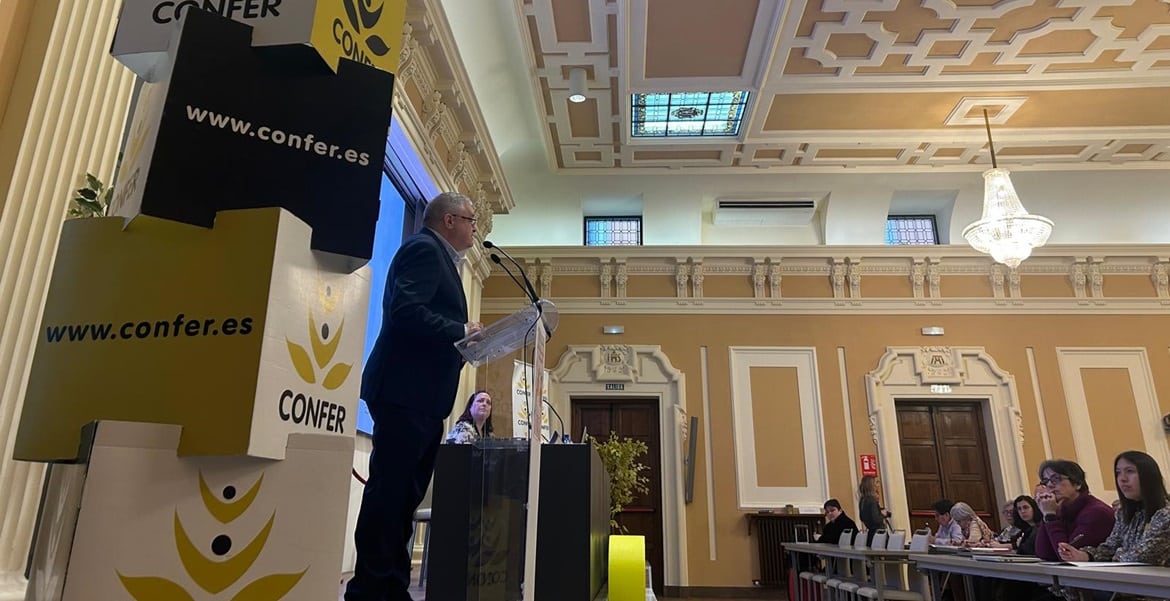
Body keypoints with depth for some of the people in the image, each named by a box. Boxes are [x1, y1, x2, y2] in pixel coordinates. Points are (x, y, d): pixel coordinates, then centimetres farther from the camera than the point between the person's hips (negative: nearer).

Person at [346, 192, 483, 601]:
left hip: (420, 397, 10)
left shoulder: (439, 257, 24)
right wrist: (461, 331, -17)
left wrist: (464, 339, 9)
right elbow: (405, 311, -21)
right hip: (405, 392, -10)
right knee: (388, 495, -5)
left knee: (402, 498, 11)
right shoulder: (424, 248, -6)